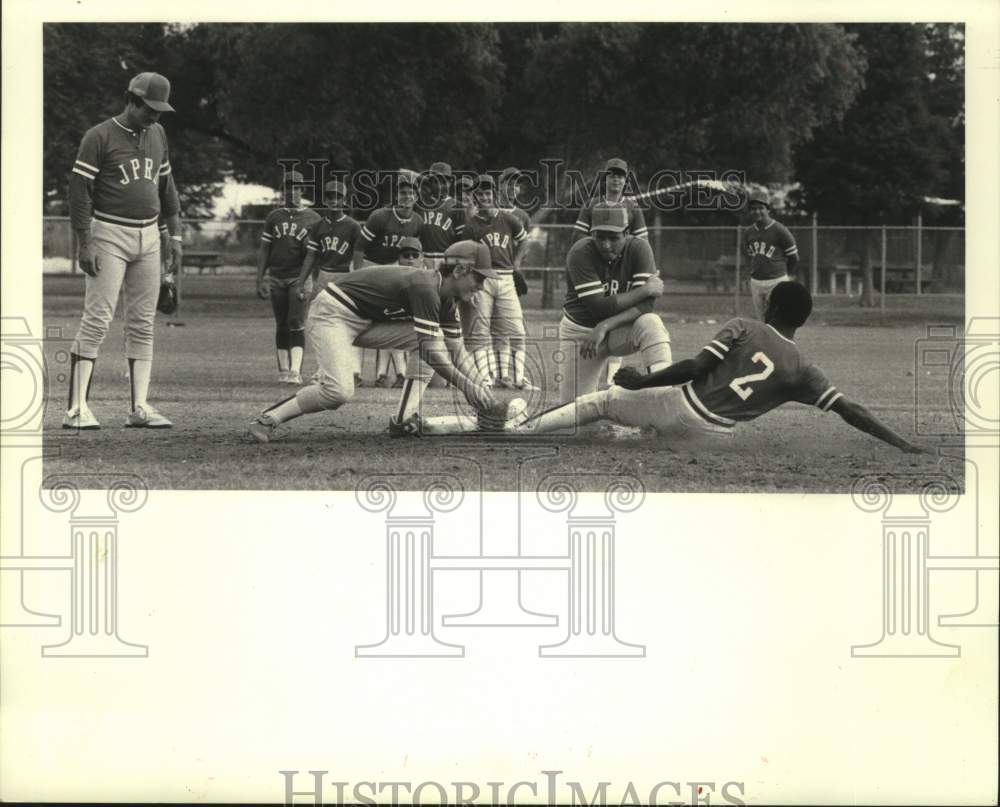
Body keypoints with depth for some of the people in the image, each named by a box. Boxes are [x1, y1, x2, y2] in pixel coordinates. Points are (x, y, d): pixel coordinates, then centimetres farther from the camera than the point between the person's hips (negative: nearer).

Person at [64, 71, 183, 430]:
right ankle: (77, 409, -12)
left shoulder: (157, 134, 11)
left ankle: (139, 407, 8)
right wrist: (84, 245, -17)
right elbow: (79, 190, -12)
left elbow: (166, 187, 20)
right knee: (97, 319, -12)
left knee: (142, 323, 5)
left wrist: (174, 235, 15)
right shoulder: (99, 137, -9)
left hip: (148, 237, 7)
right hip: (109, 236, -7)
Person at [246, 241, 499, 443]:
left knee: (424, 338, -2)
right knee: (339, 392, -26)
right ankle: (266, 421, -13)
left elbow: (456, 349, 7)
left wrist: (479, 388, -4)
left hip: (366, 322, 10)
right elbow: (431, 351, -30)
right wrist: (467, 386, -28)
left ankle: (404, 419, -4)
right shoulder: (425, 288, -26)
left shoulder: (445, 299, 4)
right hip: (332, 313, -10)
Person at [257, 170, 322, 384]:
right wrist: (260, 280, 4)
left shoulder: (313, 219, 4)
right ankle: (283, 370, 10)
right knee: (281, 326, 6)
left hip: (299, 277, -3)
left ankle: (295, 371, -15)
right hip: (276, 277, 3)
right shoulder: (273, 217, 10)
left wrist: (309, 248, -17)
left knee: (296, 325, -10)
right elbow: (264, 250, 10)